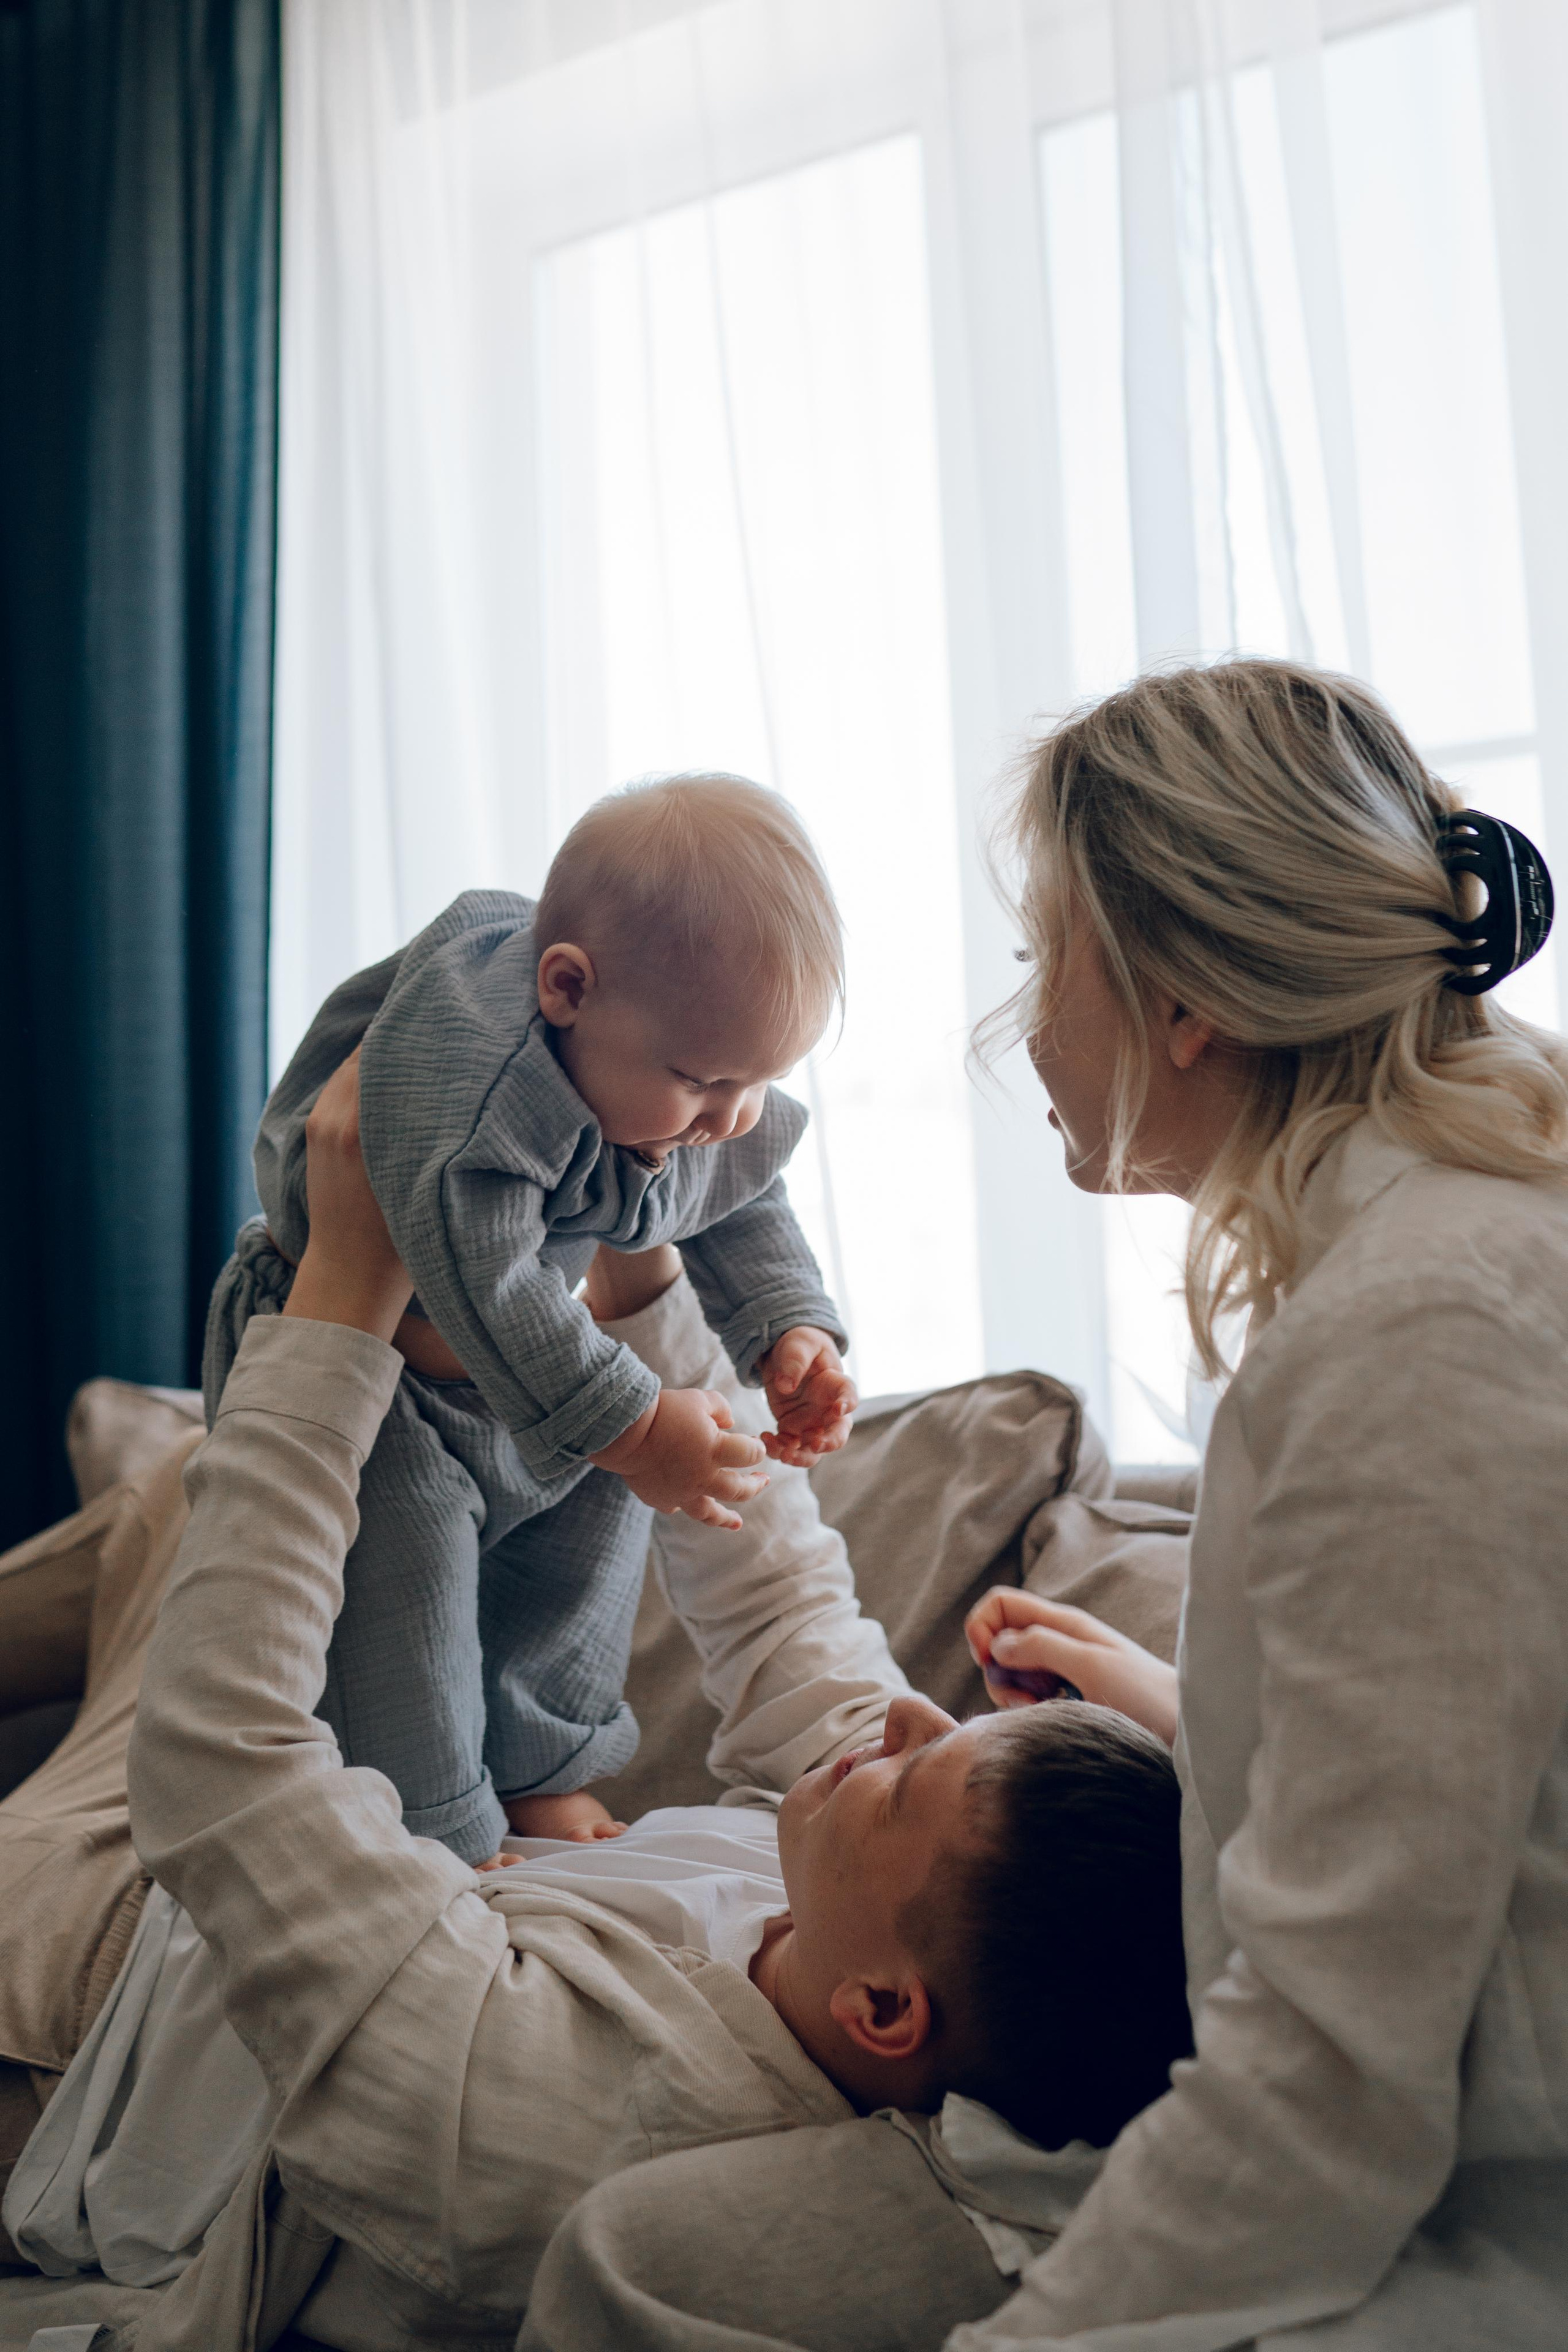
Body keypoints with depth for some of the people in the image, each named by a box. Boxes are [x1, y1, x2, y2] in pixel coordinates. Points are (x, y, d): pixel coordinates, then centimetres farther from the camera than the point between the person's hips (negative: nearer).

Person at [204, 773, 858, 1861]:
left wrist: (791, 1330, -12)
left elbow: (746, 1213, 4)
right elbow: (483, 1281, -42)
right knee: (403, 1558, -17)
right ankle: (433, 1843, 3)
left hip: (522, 1359, 8)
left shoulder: (721, 1115, -13)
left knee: (596, 1514, 12)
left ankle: (536, 1774, 32)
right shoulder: (466, 1075, -40)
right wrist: (626, 1425, -40)